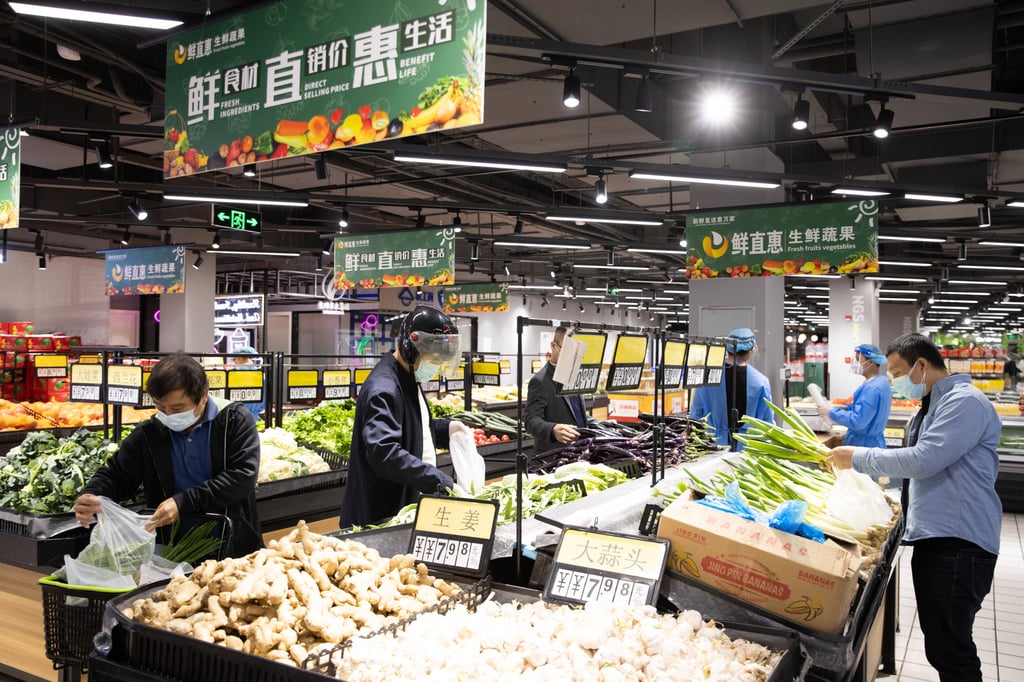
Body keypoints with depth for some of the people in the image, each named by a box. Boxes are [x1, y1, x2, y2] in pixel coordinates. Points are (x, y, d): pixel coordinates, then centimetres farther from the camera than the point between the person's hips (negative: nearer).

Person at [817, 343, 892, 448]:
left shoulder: (872, 388, -23)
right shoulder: (881, 381, 9)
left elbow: (856, 421, -27)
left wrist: (831, 412, -17)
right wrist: (848, 407, 9)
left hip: (865, 444, -10)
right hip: (873, 442, 10)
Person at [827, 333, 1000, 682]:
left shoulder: (965, 402, -13)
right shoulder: (931, 407, 18)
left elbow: (924, 460, -21)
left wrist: (857, 457, -13)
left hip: (959, 543, -10)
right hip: (932, 537, 10)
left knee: (949, 650, -6)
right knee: (939, 643, 15)